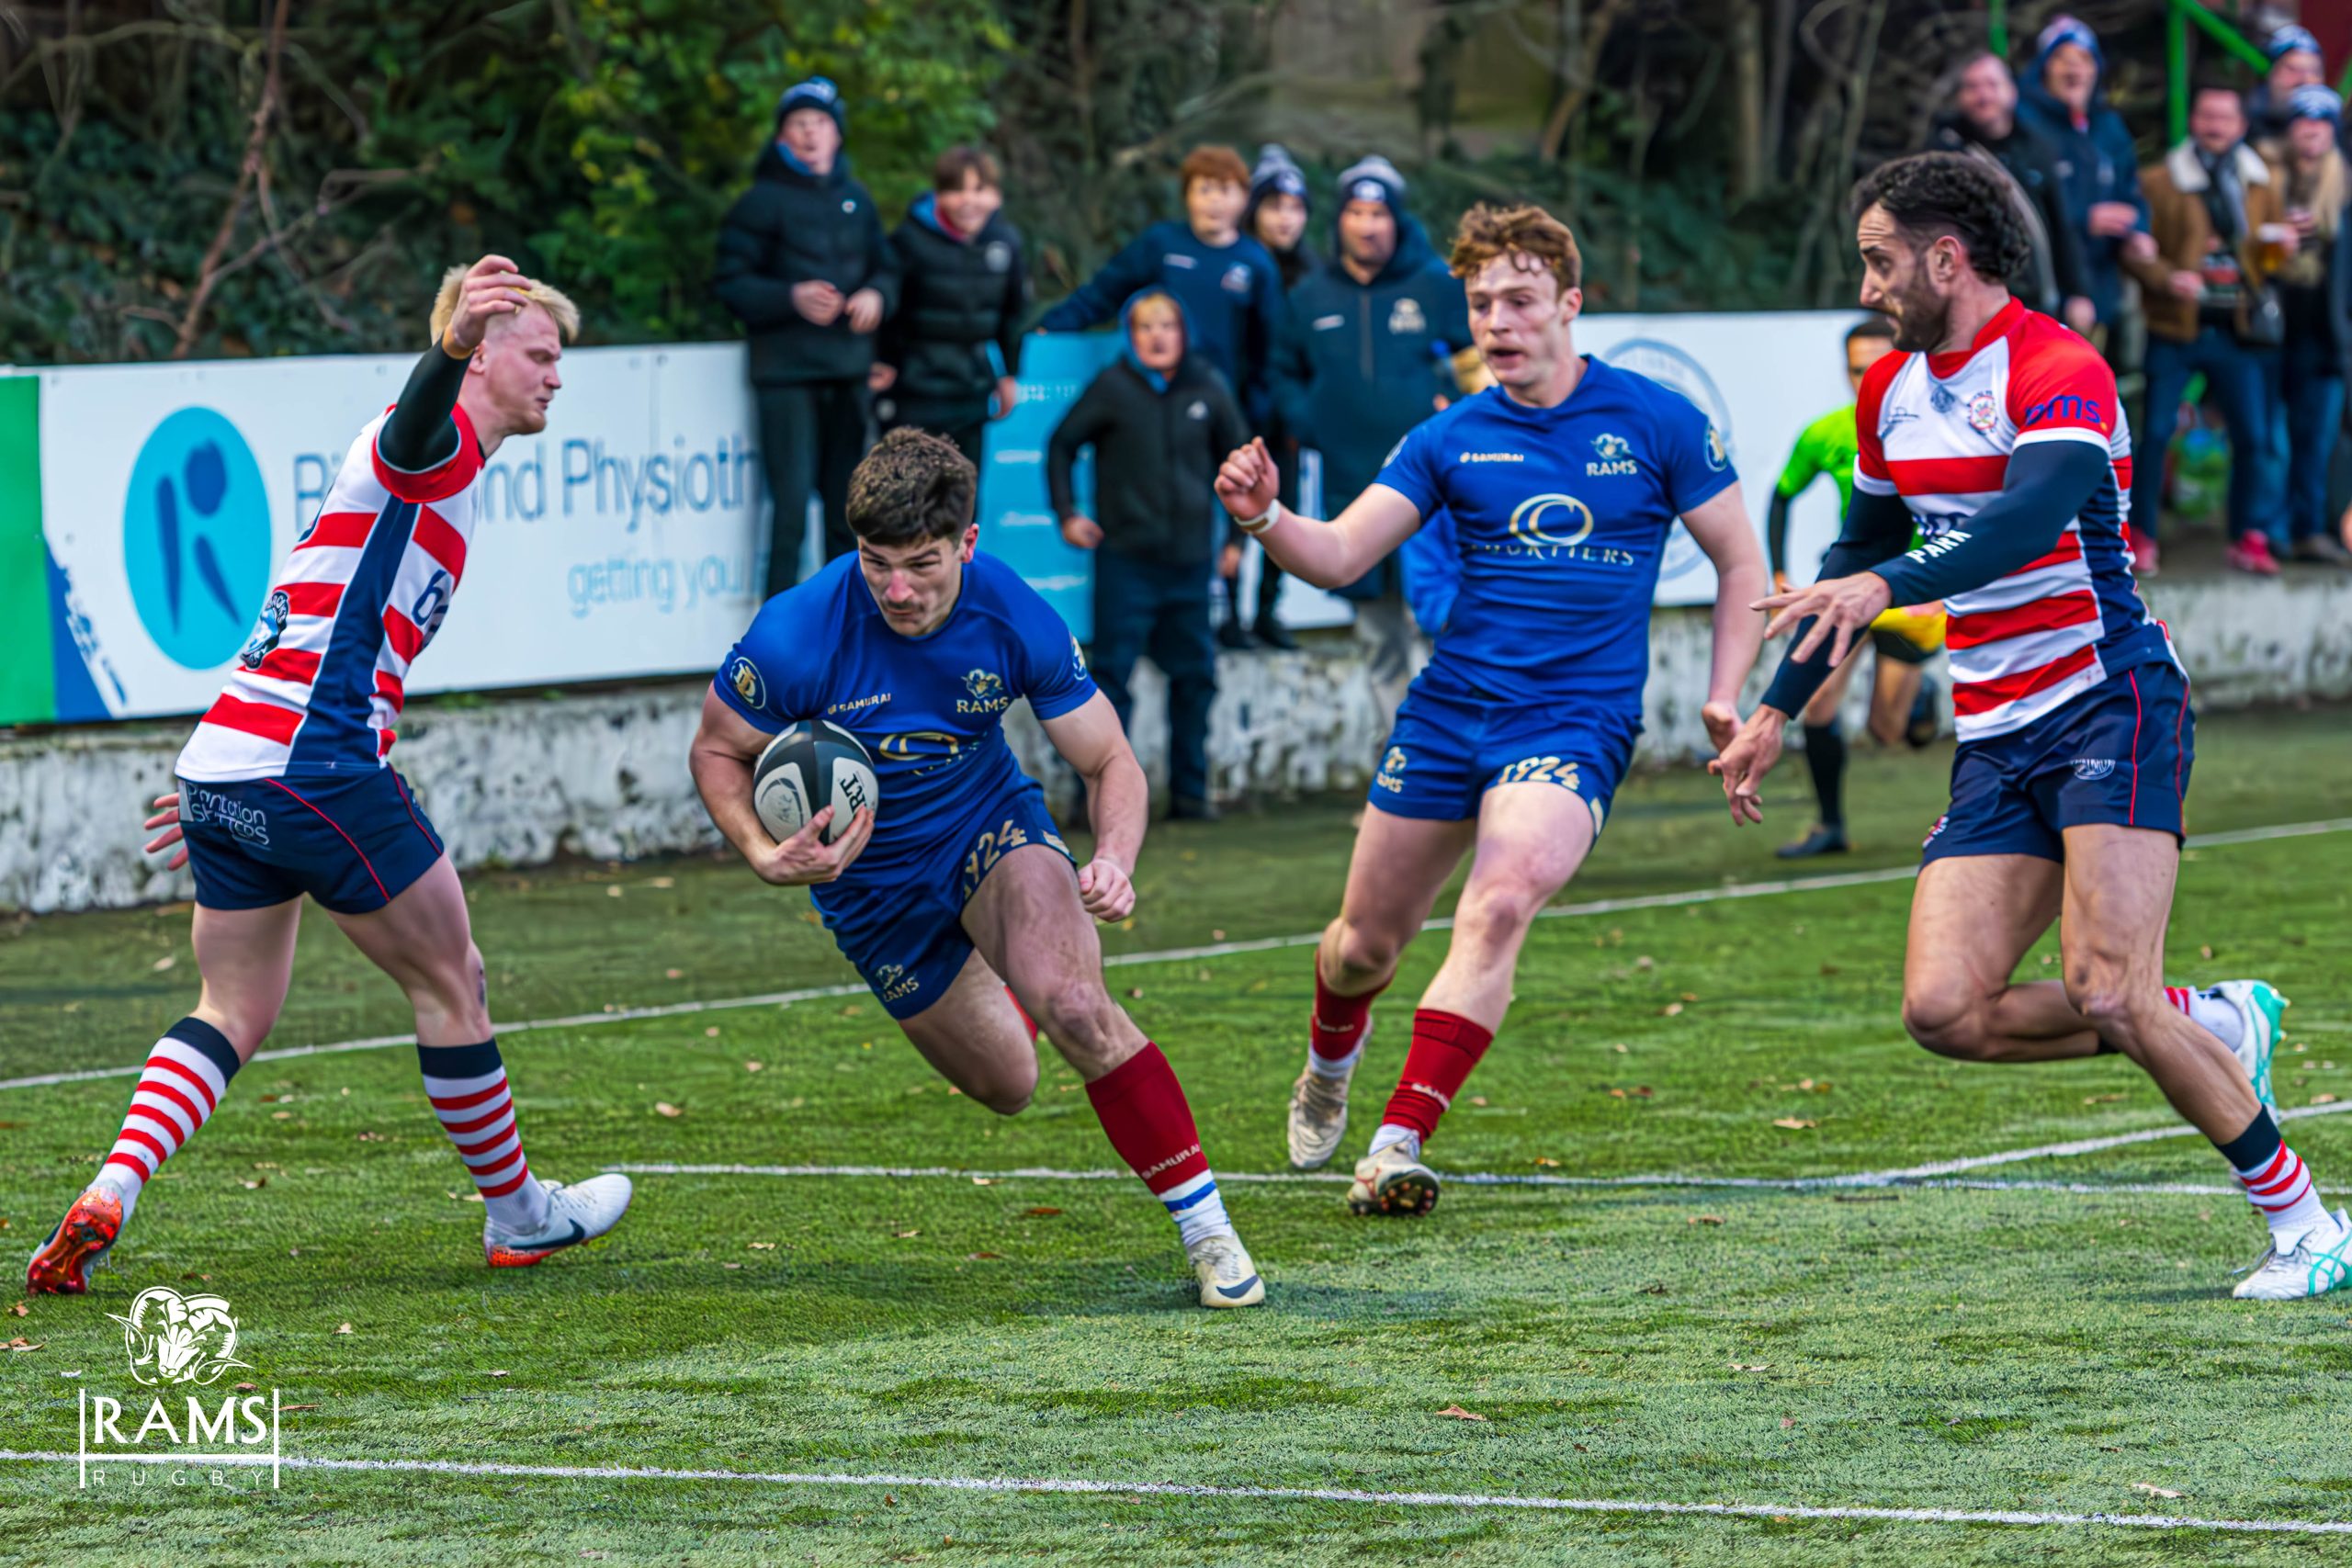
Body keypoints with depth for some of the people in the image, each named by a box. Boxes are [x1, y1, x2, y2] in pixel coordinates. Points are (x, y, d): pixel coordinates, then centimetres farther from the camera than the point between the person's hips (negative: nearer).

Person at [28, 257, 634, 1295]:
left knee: (231, 1015, 12)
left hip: (223, 768, 10)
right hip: (318, 769, -10)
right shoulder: (441, 443, -4)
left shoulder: (438, 456, 26)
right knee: (449, 983, 6)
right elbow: (415, 418, -33)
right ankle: (517, 1215, 19)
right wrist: (451, 343, -56)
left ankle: (107, 1196, -6)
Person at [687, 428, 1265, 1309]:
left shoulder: (1014, 617, -23)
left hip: (992, 830, 0)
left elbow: (1109, 761, -12)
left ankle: (1206, 1229, -18)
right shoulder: (798, 636, -29)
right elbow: (717, 750, -11)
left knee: (1074, 1006, -29)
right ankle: (1003, 999, 52)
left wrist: (1114, 861, -33)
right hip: (872, 883, 0)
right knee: (1005, 1086, 11)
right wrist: (766, 858, -30)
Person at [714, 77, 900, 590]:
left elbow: (886, 268, 20)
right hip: (787, 371, -5)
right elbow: (732, 285, -6)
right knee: (792, 502, -10)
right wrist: (792, 298, -21)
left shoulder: (856, 198, 13)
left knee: (847, 504, 11)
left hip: (848, 371, 5)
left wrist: (877, 296, -3)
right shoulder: (762, 201, -3)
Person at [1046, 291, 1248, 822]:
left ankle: (1189, 791, 17)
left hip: (1190, 559, 3)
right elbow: (1062, 444, 6)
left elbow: (1236, 457, 16)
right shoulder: (1114, 388, -3)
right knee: (1113, 673, -5)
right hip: (1125, 556, -3)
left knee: (1195, 674, 8)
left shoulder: (1207, 389, 5)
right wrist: (1067, 513, -1)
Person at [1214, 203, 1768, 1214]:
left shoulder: (1657, 423, -1)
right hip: (1447, 712, 3)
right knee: (1365, 942, 9)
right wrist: (1265, 518, -22)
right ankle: (1329, 1065, 44)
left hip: (1576, 722, -3)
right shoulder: (1451, 439, 5)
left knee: (1500, 904, -28)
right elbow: (1338, 557, -1)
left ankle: (1399, 1143, -28)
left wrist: (1724, 702, -3)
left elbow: (1741, 564, 7)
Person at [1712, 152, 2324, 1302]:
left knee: (2104, 991, -21)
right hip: (1995, 737, 8)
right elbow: (1864, 550, 28)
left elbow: (2032, 517, -32)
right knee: (1944, 1010, -8)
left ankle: (2301, 1221, -6)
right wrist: (1777, 711, 27)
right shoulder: (1891, 389, 14)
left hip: (2109, 701, -8)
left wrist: (1886, 586, -45)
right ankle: (2218, 1031, 12)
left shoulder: (2059, 374, -13)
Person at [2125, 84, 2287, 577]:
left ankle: (2251, 537, 9)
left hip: (2237, 332, 3)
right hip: (2175, 328, -3)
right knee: (2155, 432, -5)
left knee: (2253, 436, -2)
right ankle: (2139, 535, 7)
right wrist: (2167, 278, -20)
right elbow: (2135, 249, -3)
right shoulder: (2158, 182, 1)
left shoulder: (2260, 186, 13)